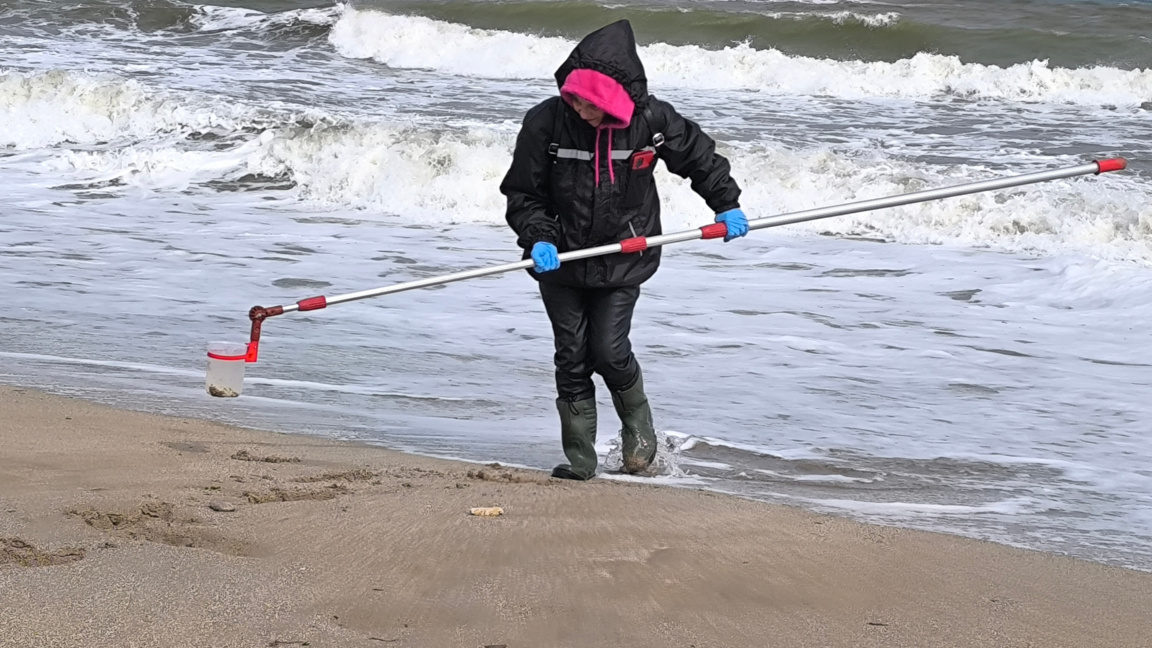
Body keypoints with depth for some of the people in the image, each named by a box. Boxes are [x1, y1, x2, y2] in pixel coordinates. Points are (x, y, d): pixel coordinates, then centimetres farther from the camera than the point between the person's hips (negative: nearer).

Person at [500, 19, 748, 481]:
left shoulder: (651, 121, -13)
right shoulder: (545, 123, -15)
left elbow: (698, 155, 7)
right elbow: (522, 193, -5)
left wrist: (726, 205, 11)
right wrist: (538, 238, -20)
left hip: (622, 262, -1)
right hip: (560, 261, 1)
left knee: (609, 352, -9)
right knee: (572, 358, 2)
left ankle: (637, 420, 21)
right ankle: (579, 457, 12)